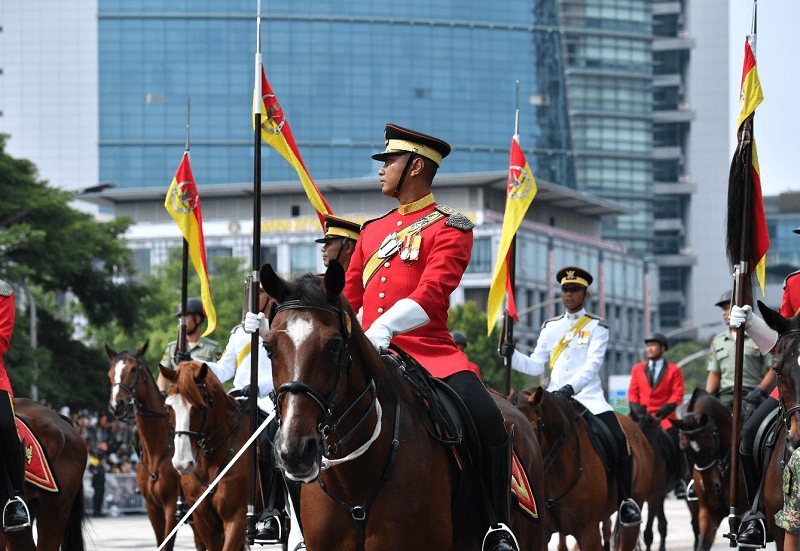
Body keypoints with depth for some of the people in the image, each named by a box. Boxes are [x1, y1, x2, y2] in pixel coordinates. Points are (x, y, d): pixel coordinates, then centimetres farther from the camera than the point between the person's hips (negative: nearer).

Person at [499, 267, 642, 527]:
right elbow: (536, 366, 14)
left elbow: (593, 364, -10)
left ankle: (626, 500, -7)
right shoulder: (550, 328, 16)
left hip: (589, 397, -3)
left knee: (619, 442, -23)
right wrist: (512, 355, -5)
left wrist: (571, 387, -26)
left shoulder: (597, 327, 4)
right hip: (554, 398, 3)